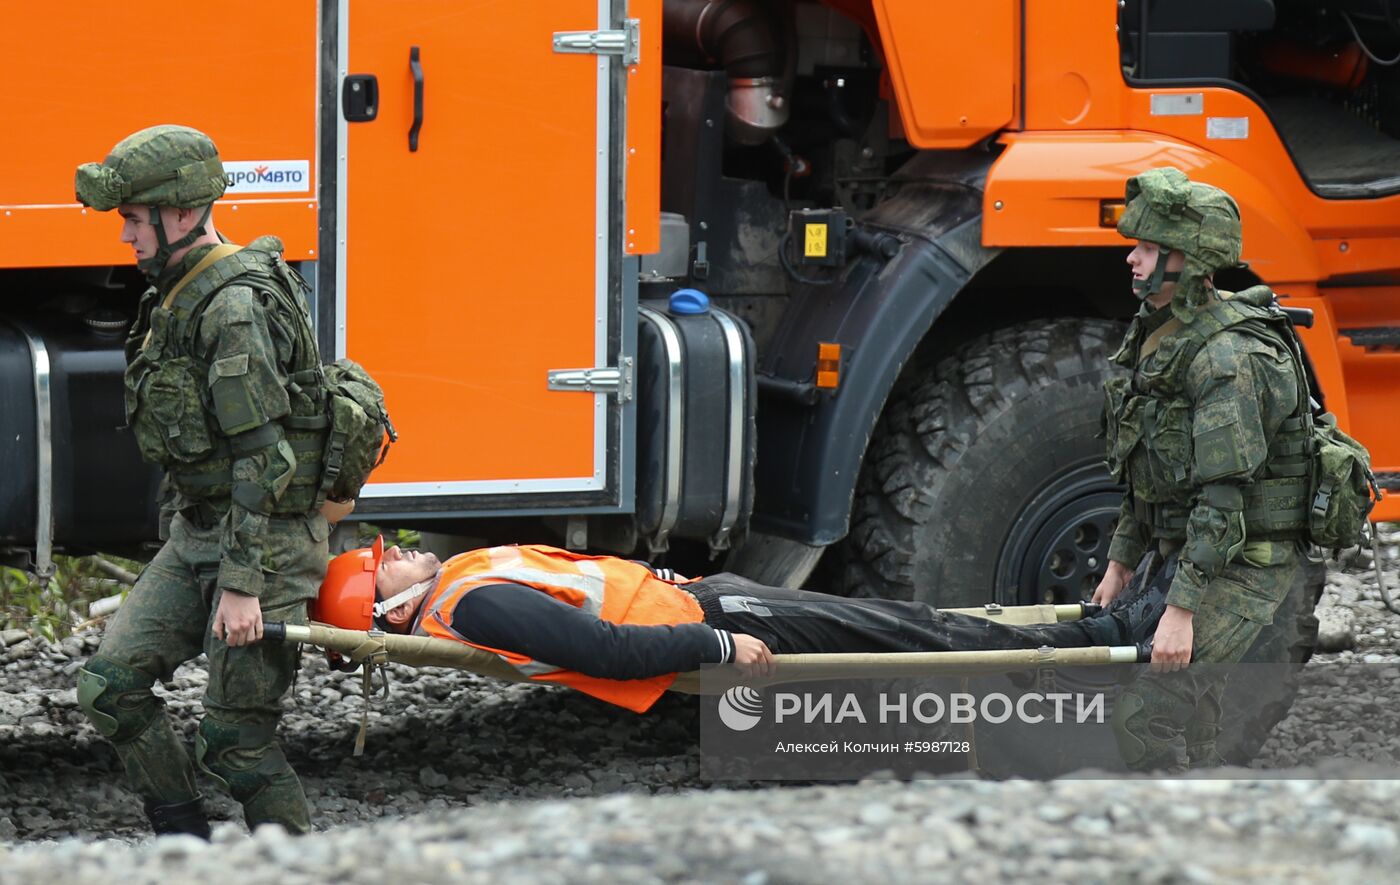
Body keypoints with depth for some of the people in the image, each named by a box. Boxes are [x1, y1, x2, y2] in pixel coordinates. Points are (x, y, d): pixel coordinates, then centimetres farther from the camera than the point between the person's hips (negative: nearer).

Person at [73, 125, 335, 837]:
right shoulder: (176, 299, 12)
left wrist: (242, 584, -25)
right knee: (112, 685, 0)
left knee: (234, 737, -7)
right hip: (196, 534, 9)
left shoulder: (236, 307, -19)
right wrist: (175, 530, 22)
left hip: (267, 538, -9)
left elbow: (263, 456, -23)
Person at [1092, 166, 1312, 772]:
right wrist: (1121, 560, 17)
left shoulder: (1227, 356, -23)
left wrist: (1182, 608, -29)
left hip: (1243, 569, -10)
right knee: (1189, 731, 14)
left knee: (1144, 716, -18)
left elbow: (1224, 494, -27)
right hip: (1188, 556, 10)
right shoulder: (1162, 336, 8)